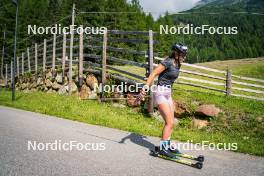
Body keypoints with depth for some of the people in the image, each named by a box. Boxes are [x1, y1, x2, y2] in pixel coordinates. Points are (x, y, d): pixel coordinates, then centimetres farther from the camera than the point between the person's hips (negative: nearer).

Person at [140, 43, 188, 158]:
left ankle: (167, 145, 24)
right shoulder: (168, 62, -15)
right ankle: (163, 148, 0)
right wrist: (146, 87, -31)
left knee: (170, 122, 11)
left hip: (168, 93, 9)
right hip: (160, 93, -9)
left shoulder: (177, 64, 11)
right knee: (169, 122, -9)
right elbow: (153, 74, -21)